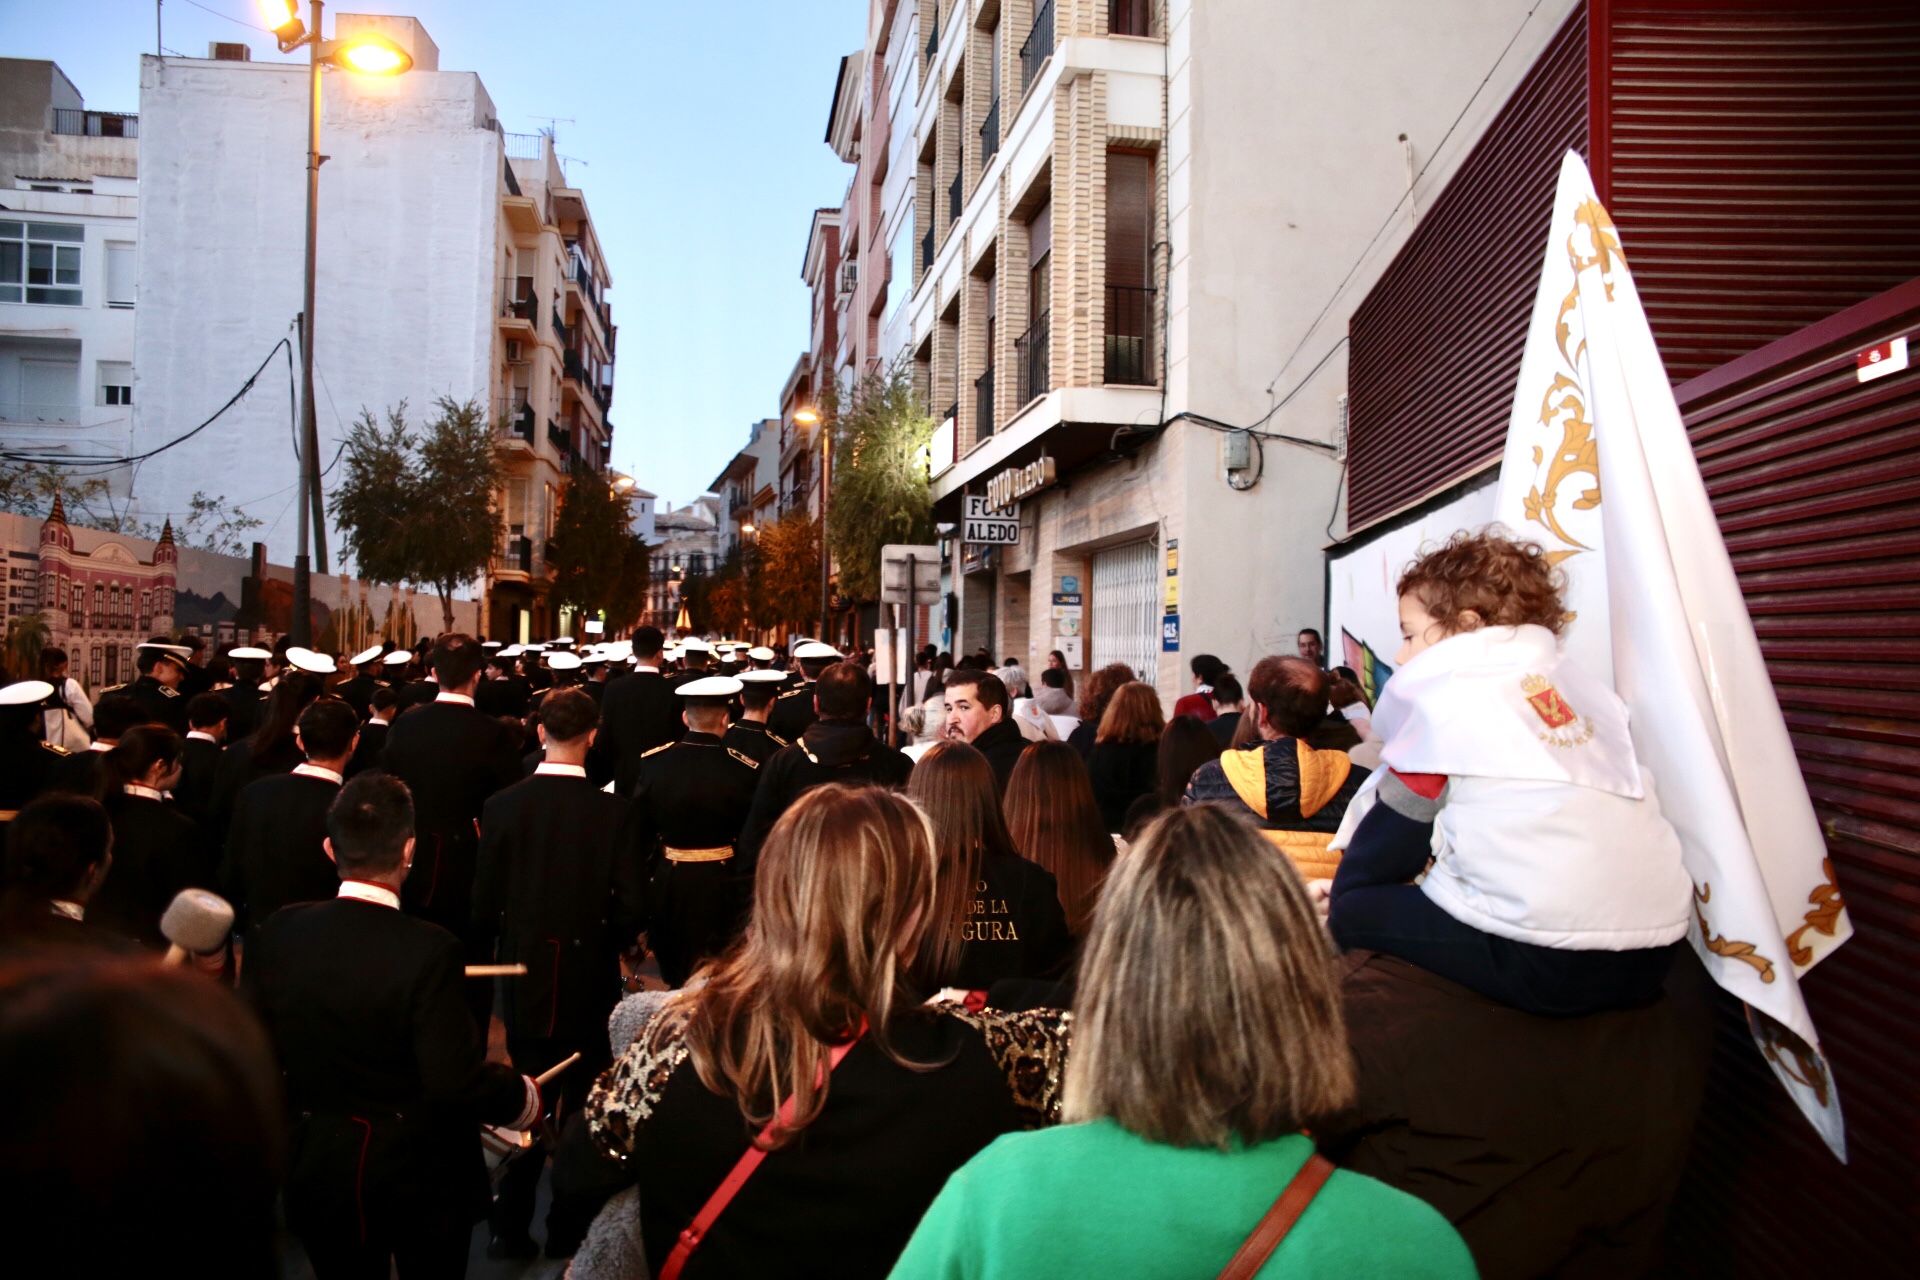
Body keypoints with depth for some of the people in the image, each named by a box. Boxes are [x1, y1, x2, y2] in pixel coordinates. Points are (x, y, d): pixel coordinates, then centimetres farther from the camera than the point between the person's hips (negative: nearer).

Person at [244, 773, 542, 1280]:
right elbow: (458, 1081, -27)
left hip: (320, 1173, 4)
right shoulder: (428, 950, -26)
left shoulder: (276, 934, -11)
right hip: (422, 1177, -4)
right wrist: (523, 1096, -8)